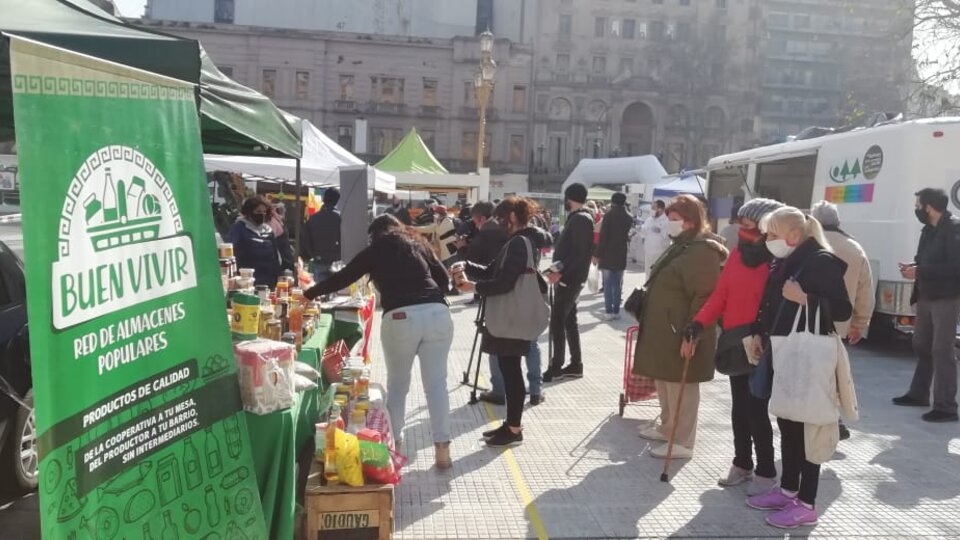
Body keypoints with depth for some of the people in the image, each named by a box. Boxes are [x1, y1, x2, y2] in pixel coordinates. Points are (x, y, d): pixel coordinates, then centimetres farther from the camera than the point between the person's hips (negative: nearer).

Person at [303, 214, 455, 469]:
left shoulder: (375, 250, 18)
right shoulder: (418, 244, 25)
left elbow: (342, 278, 21)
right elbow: (444, 279, 20)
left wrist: (308, 294, 32)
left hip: (401, 317, -2)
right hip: (437, 313, 2)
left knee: (397, 383, 15)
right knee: (436, 382, 6)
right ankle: (442, 447, 3)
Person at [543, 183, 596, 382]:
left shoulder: (580, 220, -16)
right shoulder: (578, 218, 14)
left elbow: (582, 253, -23)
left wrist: (562, 273, -26)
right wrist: (560, 271, 16)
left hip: (569, 278, -10)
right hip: (570, 277, 10)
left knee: (557, 321, -7)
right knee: (569, 320, 13)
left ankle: (556, 366, -2)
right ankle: (576, 364, 19)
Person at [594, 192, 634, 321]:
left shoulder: (609, 215, -10)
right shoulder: (629, 217, 5)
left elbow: (603, 236, -12)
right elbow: (627, 235, 13)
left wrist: (597, 254, -9)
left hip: (607, 254, -4)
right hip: (621, 254, 4)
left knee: (608, 283, 0)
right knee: (617, 284, 10)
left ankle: (609, 311, -3)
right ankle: (616, 311, 10)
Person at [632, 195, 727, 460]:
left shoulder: (703, 251, -18)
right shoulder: (680, 247, 15)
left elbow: (704, 297, -22)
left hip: (682, 334, -10)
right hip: (664, 331, 10)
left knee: (680, 389, 0)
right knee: (665, 384, 20)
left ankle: (682, 443, 10)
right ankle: (667, 428, 35)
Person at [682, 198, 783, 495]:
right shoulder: (737, 253, 7)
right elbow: (721, 294, 7)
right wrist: (700, 322, -3)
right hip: (735, 341, 7)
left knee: (756, 409, -2)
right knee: (739, 407, 16)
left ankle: (766, 472, 16)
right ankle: (742, 464, 31)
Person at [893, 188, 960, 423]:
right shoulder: (929, 229, 12)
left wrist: (919, 272, -22)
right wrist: (913, 266, -1)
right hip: (926, 297, 9)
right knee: (922, 346, 17)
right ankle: (918, 394, 31)